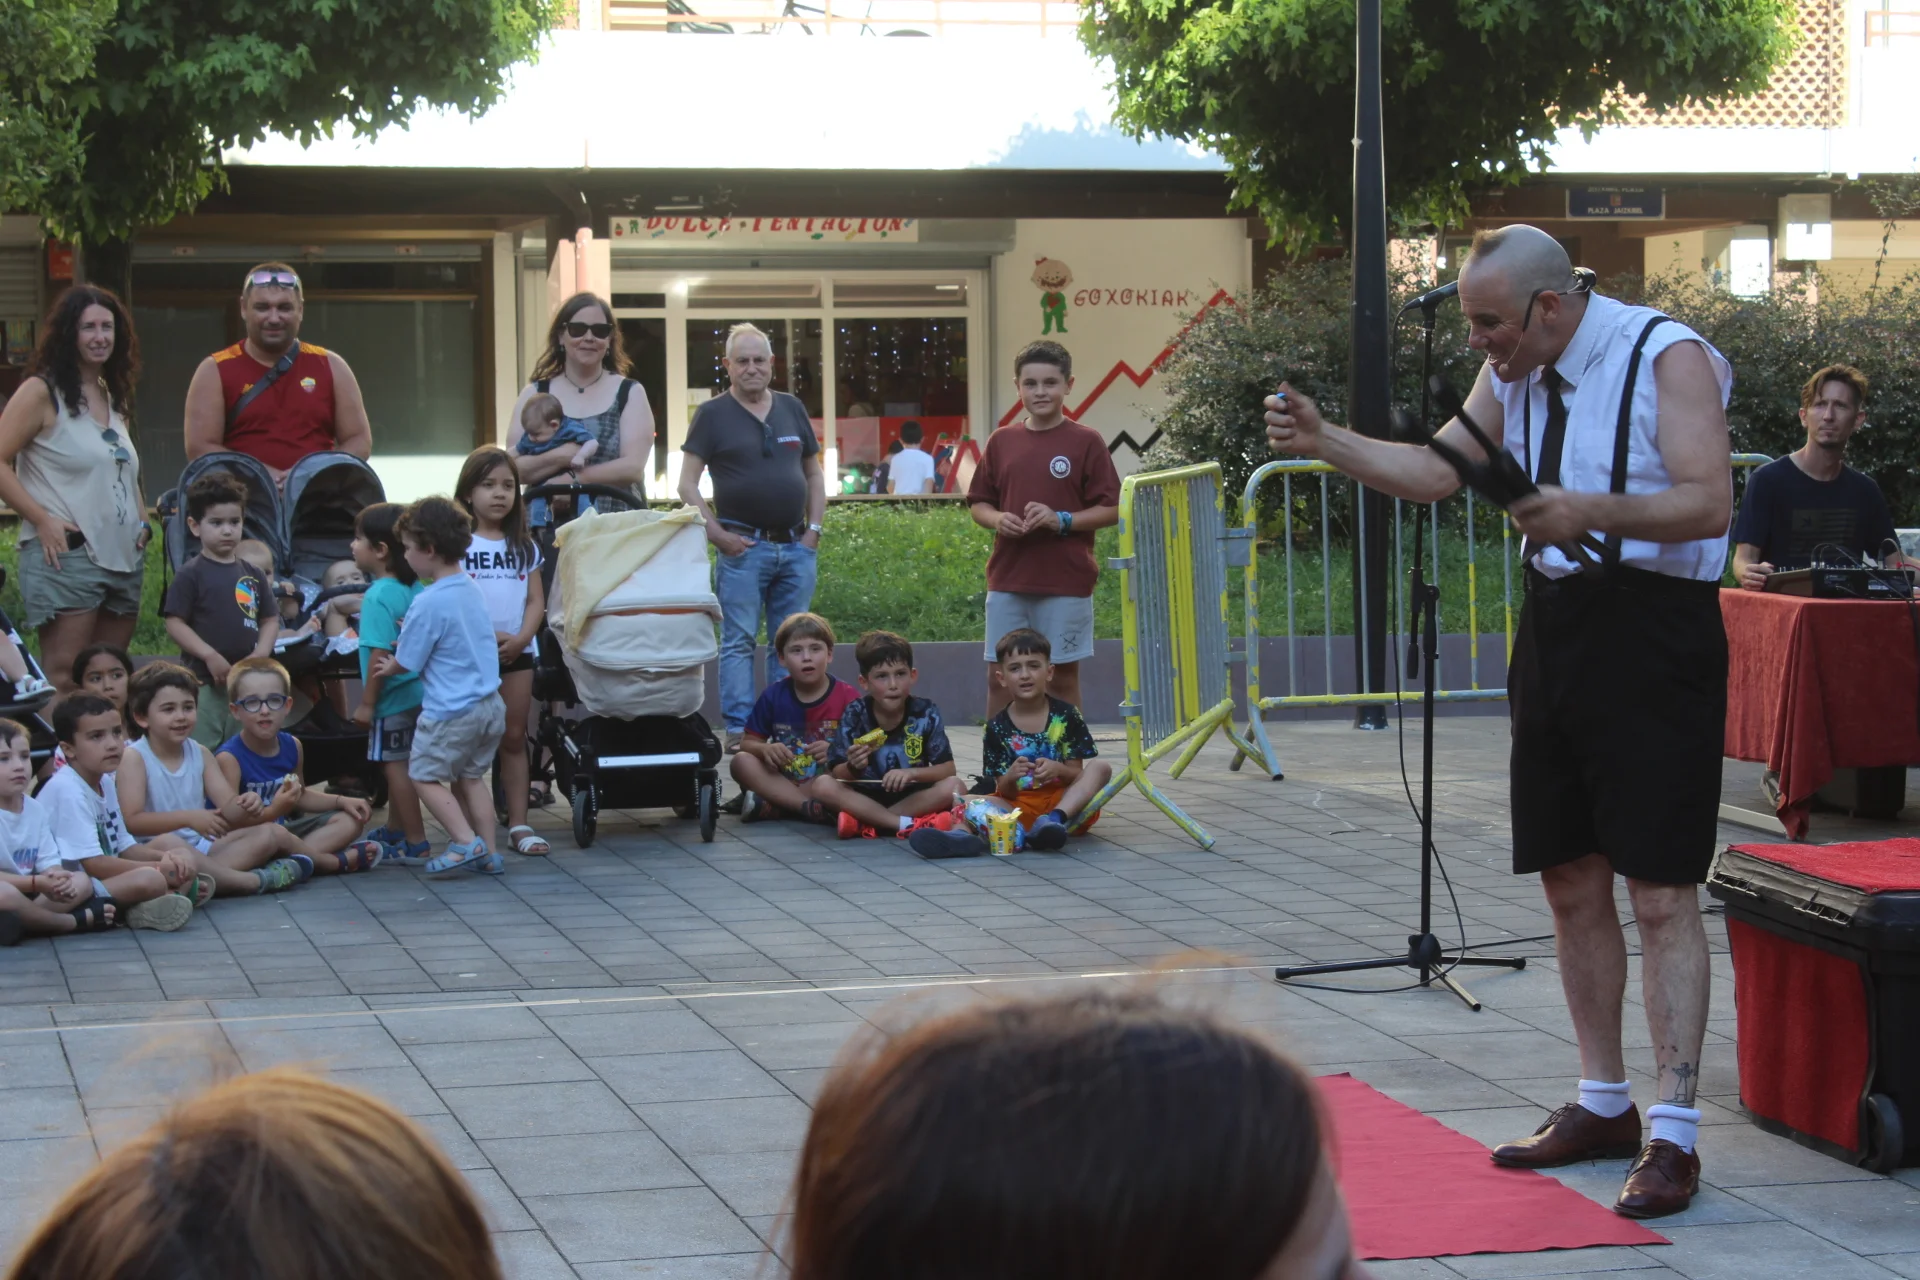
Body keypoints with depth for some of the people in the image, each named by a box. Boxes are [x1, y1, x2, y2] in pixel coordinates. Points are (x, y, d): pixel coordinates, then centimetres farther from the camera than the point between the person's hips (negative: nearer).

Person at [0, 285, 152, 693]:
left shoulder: (115, 397, 18)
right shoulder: (41, 392, -4)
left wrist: (142, 521, 13)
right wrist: (43, 520, -16)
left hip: (123, 559, 7)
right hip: (66, 554, -7)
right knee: (66, 682, -10)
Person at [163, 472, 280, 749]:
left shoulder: (252, 575, 11)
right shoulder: (191, 575, -4)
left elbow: (270, 620, 15)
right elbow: (175, 623, -9)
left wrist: (261, 654, -3)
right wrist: (211, 656, -17)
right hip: (204, 681, -5)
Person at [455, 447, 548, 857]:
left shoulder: (524, 546, 11)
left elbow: (536, 599, 7)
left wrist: (519, 638, -10)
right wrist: (487, 637, -17)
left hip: (516, 653, 4)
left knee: (514, 738, 6)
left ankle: (518, 823, 9)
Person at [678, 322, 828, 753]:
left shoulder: (792, 408, 13)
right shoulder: (713, 414, 1)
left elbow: (814, 473, 19)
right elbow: (687, 483, -2)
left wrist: (814, 528, 7)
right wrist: (718, 535, -10)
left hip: (796, 546, 4)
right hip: (744, 546, -4)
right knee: (739, 641, -5)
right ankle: (738, 728, -4)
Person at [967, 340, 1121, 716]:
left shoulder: (1086, 442, -2)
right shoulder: (1001, 441, 8)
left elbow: (1112, 509, -3)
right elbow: (978, 504, 14)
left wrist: (1062, 520, -16)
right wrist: (997, 519, -7)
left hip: (1066, 583, -3)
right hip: (1007, 581, 3)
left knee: (1063, 676, 4)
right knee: (999, 676, 4)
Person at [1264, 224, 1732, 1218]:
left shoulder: (1668, 356, -13)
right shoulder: (1513, 374, 11)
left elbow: (1708, 503, -21)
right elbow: (1436, 471, 16)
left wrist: (1587, 511, -34)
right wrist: (1323, 443, 3)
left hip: (1654, 633, -8)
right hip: (1555, 626, 8)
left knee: (1661, 892, -8)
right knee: (1571, 882, 12)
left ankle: (1673, 1136, -6)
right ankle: (1603, 1104, 25)